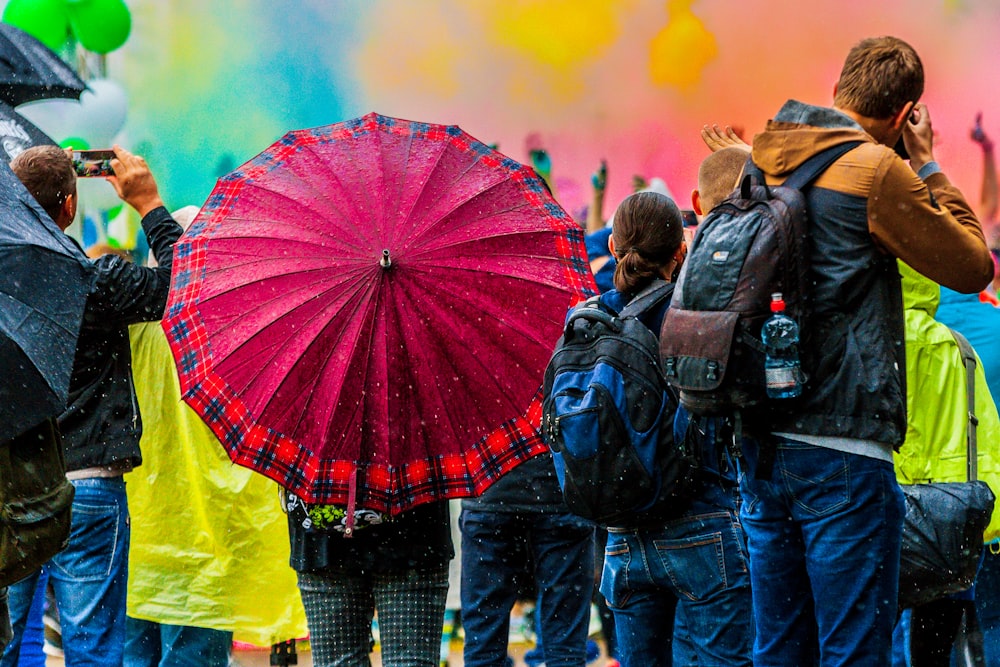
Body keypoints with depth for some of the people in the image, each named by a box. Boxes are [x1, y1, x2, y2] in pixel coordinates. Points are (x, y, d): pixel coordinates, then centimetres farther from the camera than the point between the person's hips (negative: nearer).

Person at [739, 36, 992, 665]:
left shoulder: (764, 164, 11)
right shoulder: (874, 169, -10)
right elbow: (973, 265, -3)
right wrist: (927, 167, 7)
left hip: (761, 444, 7)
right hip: (841, 451, -7)